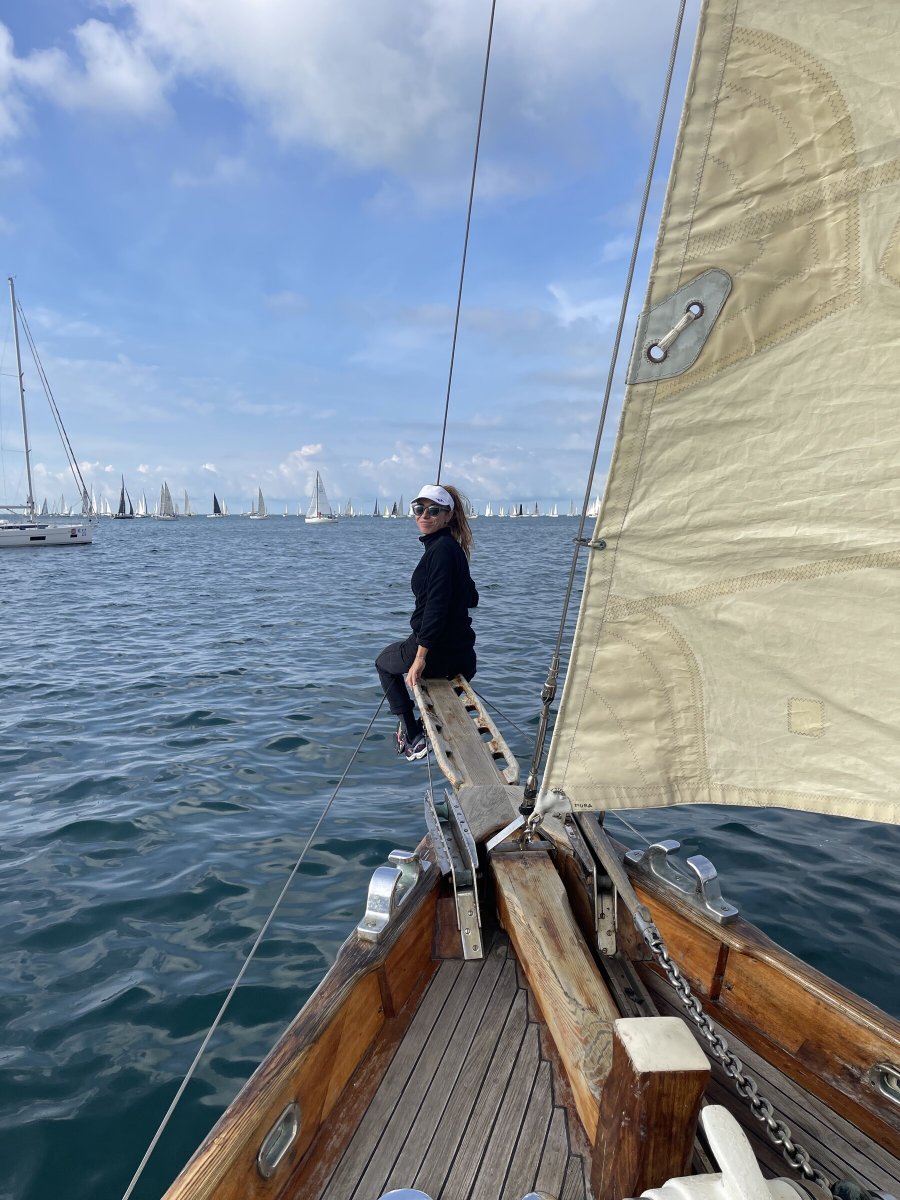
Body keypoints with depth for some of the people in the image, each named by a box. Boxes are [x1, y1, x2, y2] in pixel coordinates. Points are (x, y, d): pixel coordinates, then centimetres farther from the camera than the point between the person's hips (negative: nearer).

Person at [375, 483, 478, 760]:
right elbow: (470, 598, 18)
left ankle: (412, 735, 13)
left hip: (438, 651, -8)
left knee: (384, 662, 21)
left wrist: (421, 657, -25)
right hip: (462, 652, 8)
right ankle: (423, 726, 44)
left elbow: (436, 606, -25)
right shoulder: (452, 547, 9)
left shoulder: (441, 549, -18)